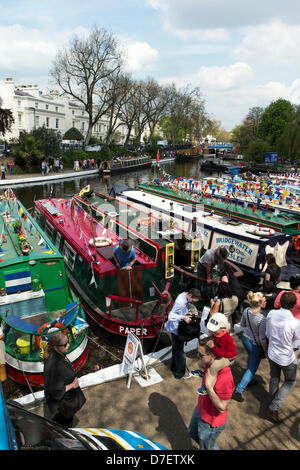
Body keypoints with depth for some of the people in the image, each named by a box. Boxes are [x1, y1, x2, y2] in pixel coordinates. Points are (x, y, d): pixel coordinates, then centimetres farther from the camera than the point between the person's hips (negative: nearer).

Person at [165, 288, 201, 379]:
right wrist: (183, 317, -45)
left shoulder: (184, 295, -2)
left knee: (176, 349, 25)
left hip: (178, 327, 10)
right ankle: (180, 373, 22)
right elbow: (171, 316, -35)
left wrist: (187, 312, 0)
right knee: (179, 351, 5)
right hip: (176, 329, -10)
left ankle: (174, 367, 43)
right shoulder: (181, 302, -31)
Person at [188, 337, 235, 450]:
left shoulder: (225, 378, -40)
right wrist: (201, 365, -16)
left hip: (211, 421, -8)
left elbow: (222, 408, -31)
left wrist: (209, 387, -41)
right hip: (201, 409, 8)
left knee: (206, 447, 21)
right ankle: (205, 446, 59)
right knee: (193, 432, 34)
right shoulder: (212, 364, -17)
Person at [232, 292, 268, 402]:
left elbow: (242, 324, 3)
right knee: (252, 368, 12)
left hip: (245, 338, 7)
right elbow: (262, 339, -24)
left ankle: (249, 380, 53)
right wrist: (266, 352, -9)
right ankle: (238, 391, 15)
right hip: (255, 344, -7)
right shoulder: (262, 319, -33)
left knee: (250, 361, 31)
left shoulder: (246, 310, -15)